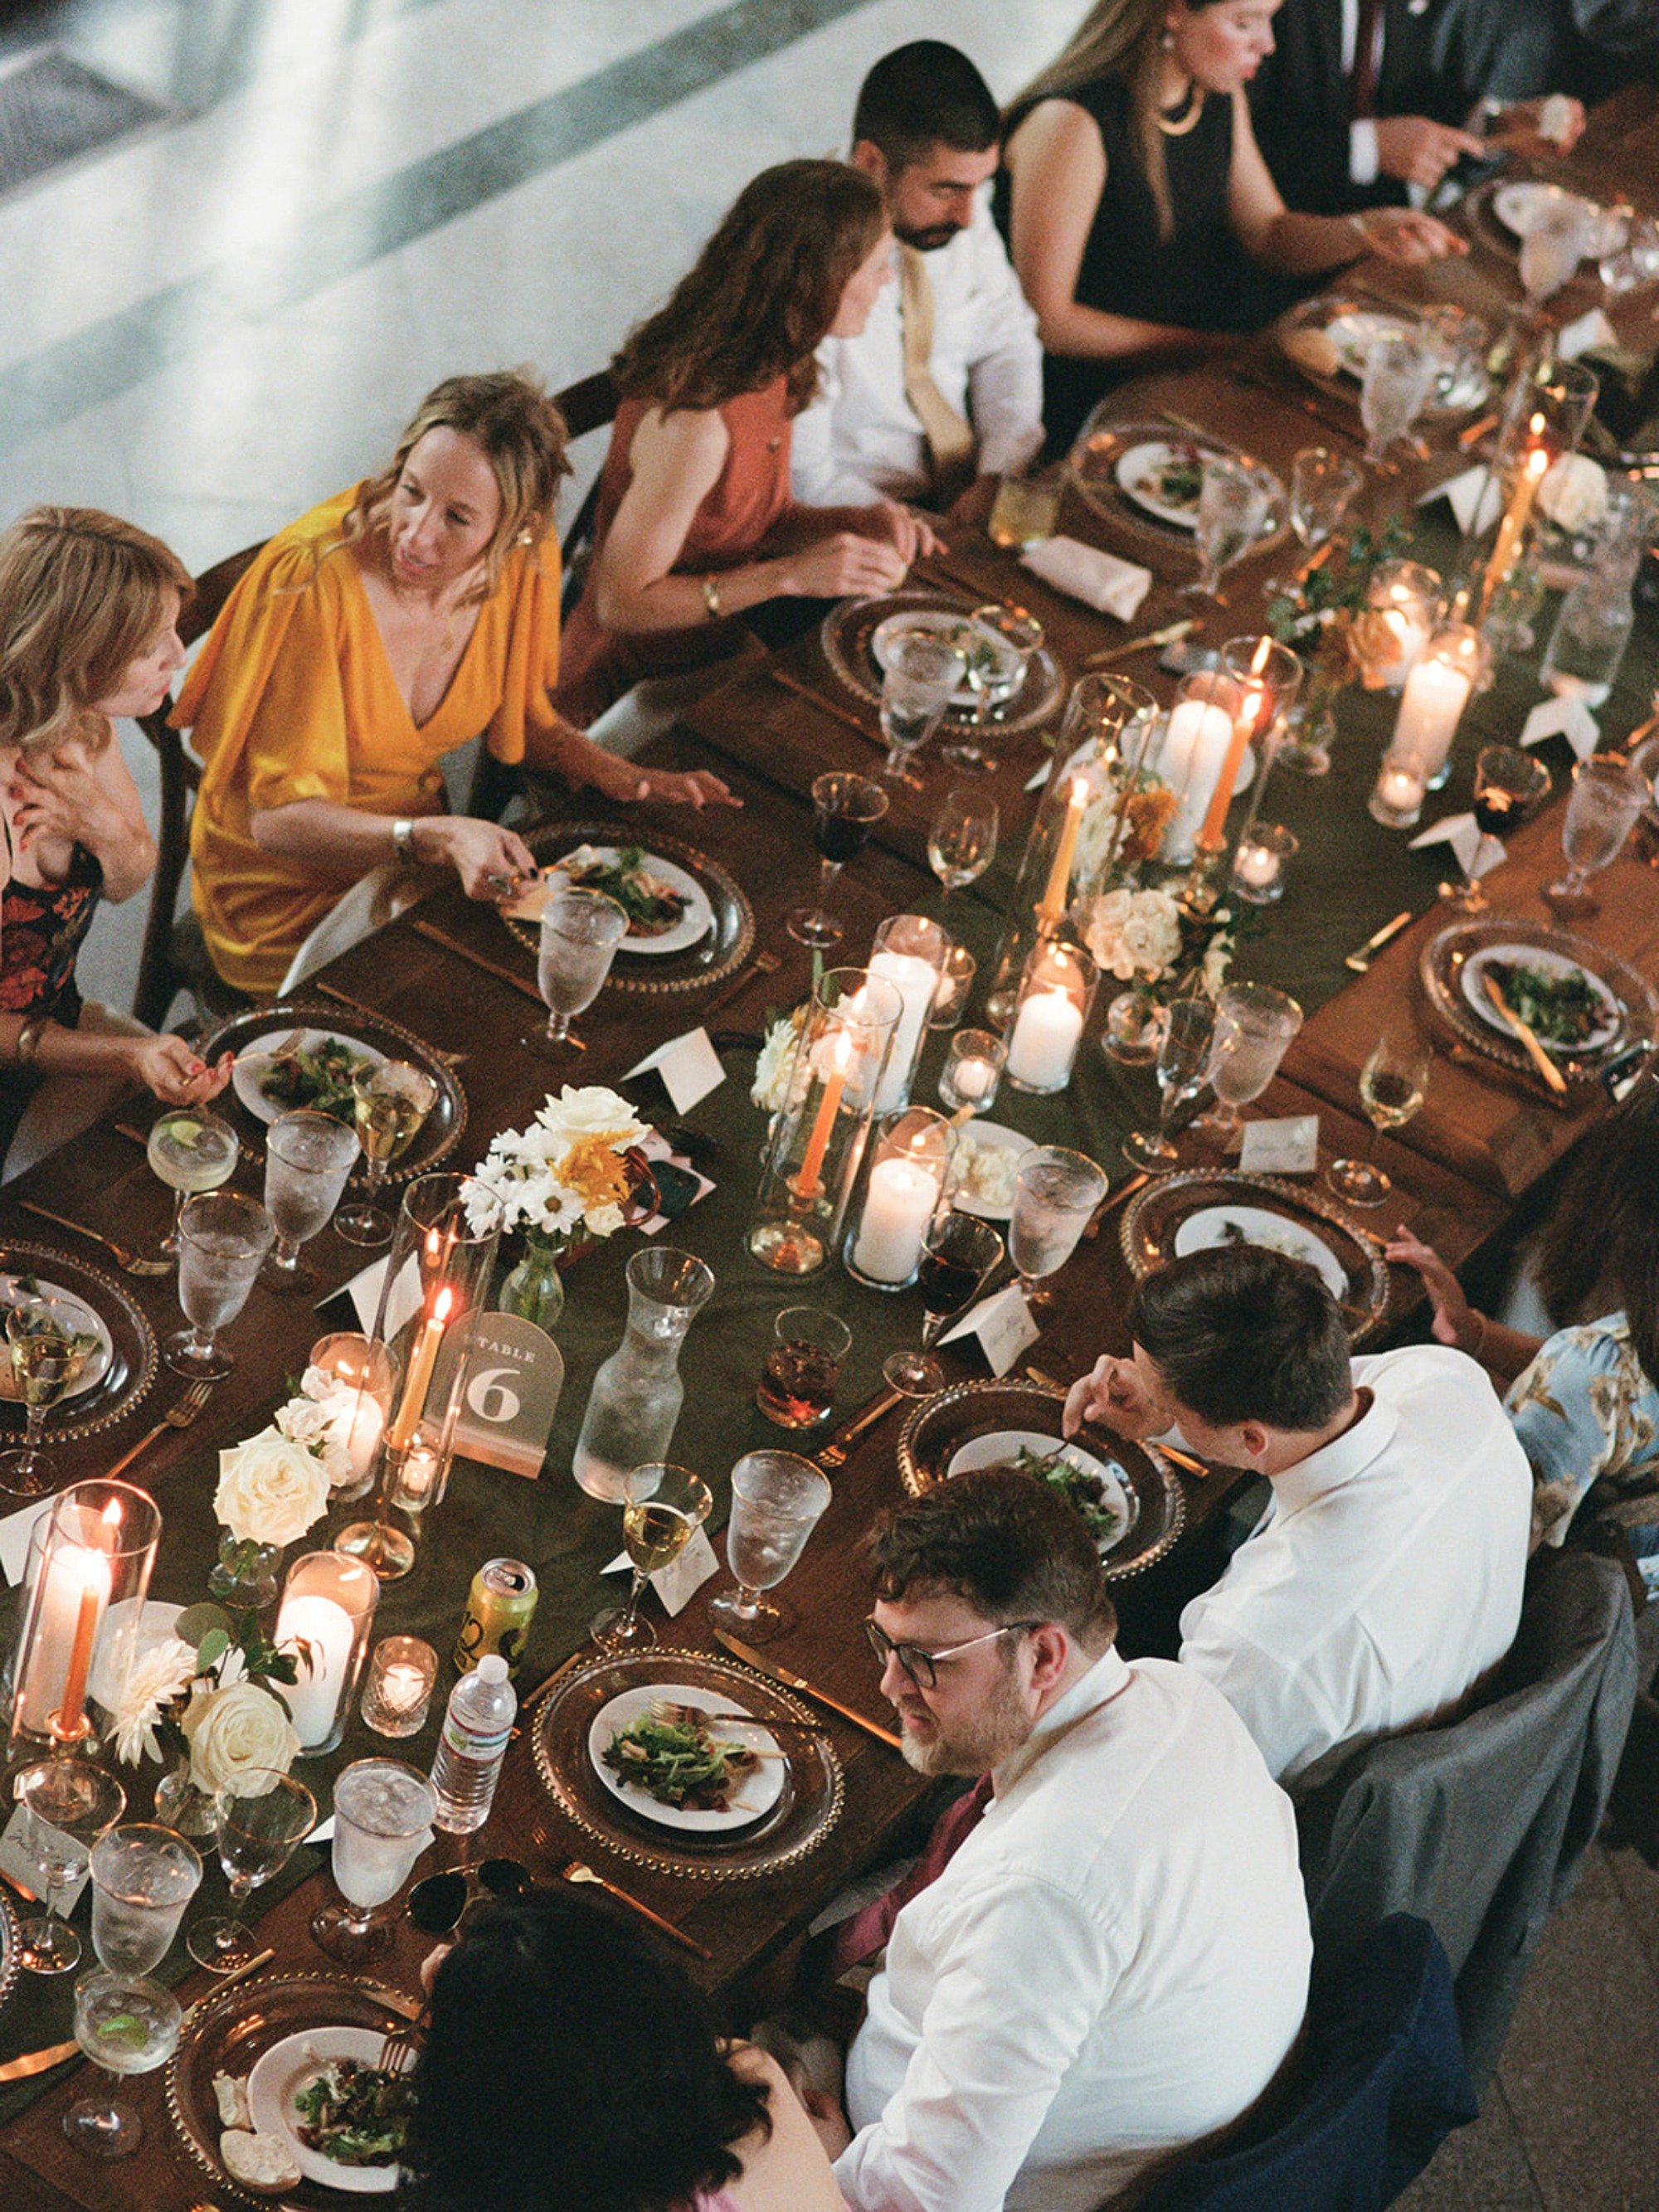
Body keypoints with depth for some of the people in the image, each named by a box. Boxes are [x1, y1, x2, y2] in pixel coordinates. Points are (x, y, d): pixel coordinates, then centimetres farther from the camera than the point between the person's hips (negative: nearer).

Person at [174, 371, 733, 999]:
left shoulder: (525, 557, -11)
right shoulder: (314, 576, -28)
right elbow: (279, 818, -26)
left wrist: (613, 775, -9)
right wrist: (440, 839, -40)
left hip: (414, 845, 5)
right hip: (285, 892, -5)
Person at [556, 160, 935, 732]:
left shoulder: (769, 373, -2)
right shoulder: (695, 421, -30)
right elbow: (620, 604, -22)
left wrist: (855, 523, -8)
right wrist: (792, 574, -27)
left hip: (715, 652, 8)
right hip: (631, 692, -8)